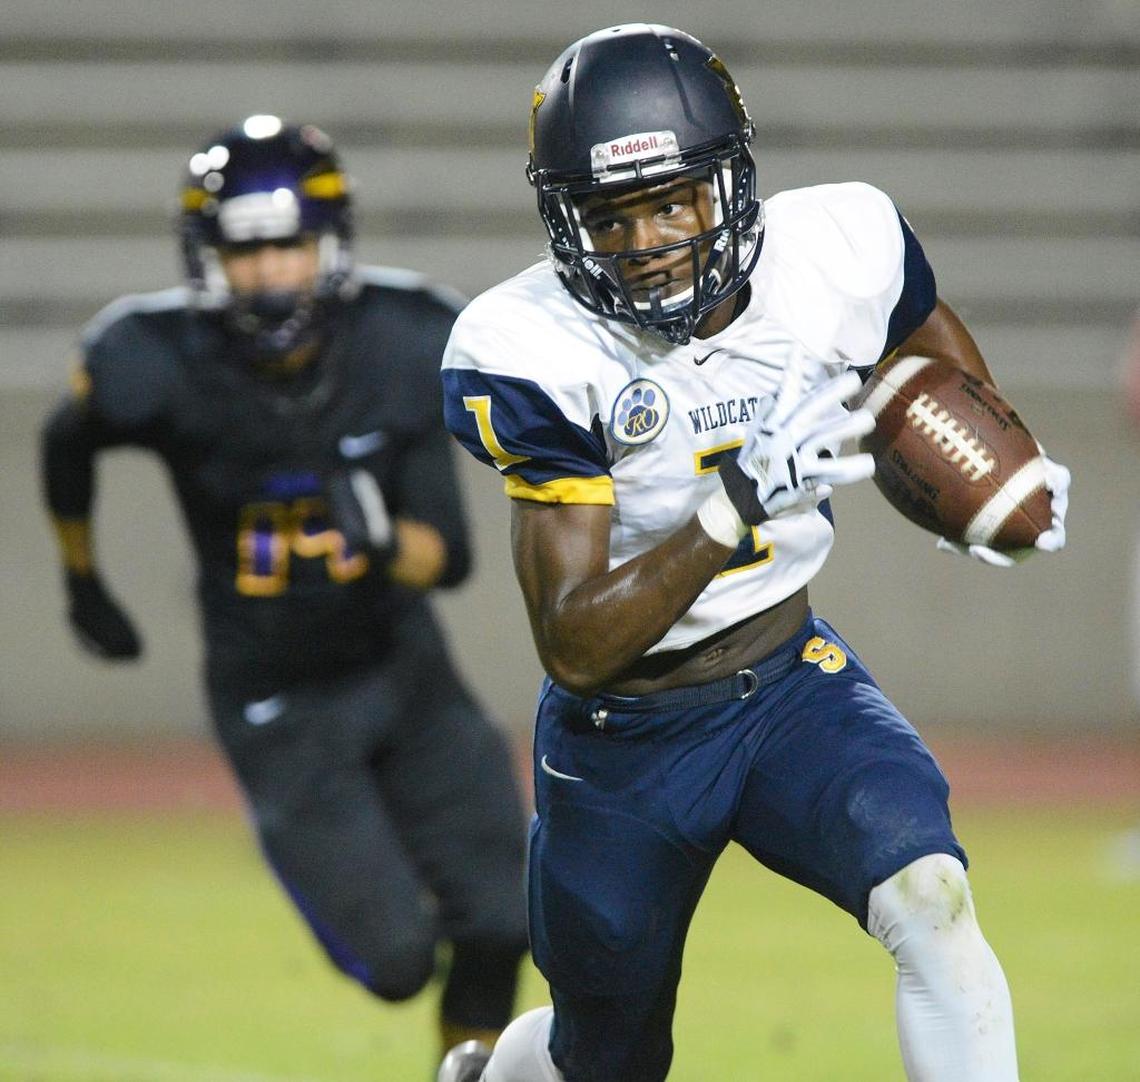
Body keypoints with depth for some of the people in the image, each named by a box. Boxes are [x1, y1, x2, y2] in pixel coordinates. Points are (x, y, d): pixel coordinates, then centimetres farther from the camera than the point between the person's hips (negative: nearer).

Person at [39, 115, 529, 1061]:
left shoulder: (404, 347, -16)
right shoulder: (159, 369, -22)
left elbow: (448, 555, -14)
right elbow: (67, 447, 2)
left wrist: (386, 542, -36)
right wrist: (83, 583, 15)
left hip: (400, 660, 2)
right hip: (275, 700, -2)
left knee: (499, 928, -5)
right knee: (397, 961, -7)